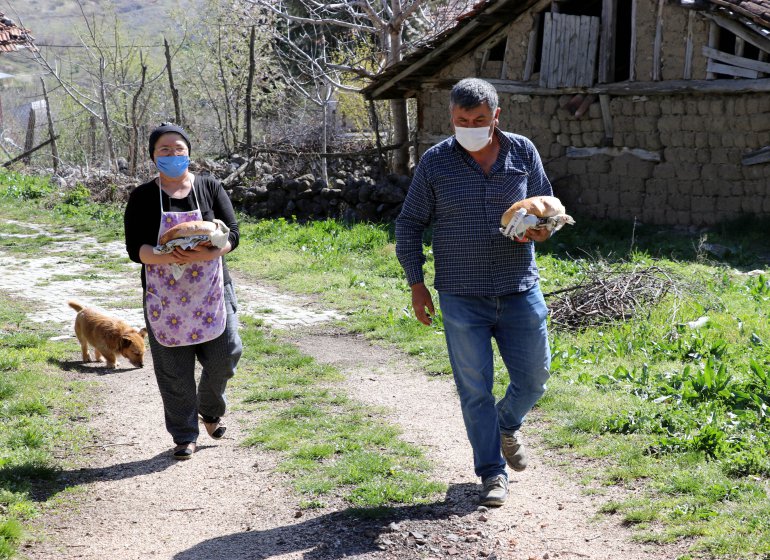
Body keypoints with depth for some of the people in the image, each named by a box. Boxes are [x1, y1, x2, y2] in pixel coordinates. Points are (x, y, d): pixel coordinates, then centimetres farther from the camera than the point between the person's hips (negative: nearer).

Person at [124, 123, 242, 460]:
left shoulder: (210, 189, 4)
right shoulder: (142, 198, 1)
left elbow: (232, 235, -1)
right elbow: (135, 248, -6)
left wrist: (207, 253, -22)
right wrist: (166, 257, -26)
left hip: (211, 290, 1)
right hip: (165, 296, -1)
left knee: (223, 357, 0)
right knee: (174, 370, 2)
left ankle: (210, 411, 30)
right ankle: (184, 436, 18)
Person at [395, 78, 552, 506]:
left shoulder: (523, 153, 2)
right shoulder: (435, 162, -2)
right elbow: (409, 225, 5)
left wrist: (543, 228, -11)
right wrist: (416, 283, 0)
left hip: (520, 290, 2)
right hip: (462, 298, -2)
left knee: (533, 378, 9)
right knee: (475, 388, 2)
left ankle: (507, 425, 41)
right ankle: (492, 473, 15)